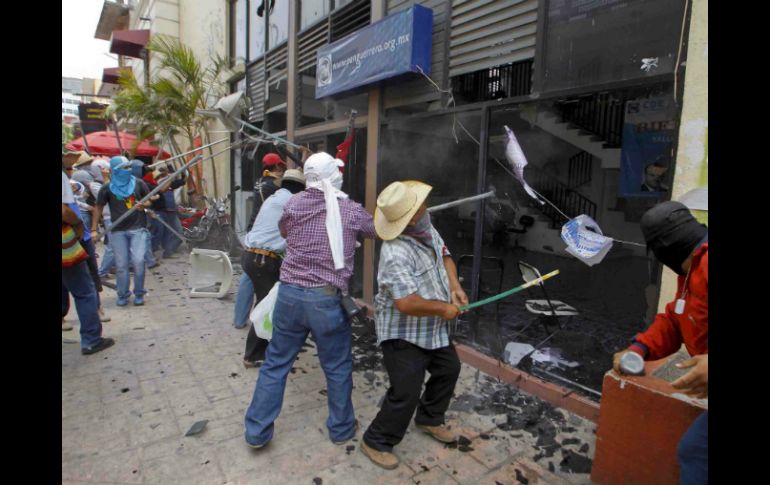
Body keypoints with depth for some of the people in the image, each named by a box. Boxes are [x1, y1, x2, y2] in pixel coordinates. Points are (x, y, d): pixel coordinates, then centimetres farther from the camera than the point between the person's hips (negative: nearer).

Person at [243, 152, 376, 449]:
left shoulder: (294, 204, 3)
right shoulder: (352, 210, -3)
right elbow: (376, 232, 16)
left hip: (289, 293, 3)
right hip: (327, 300, -2)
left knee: (275, 363, 16)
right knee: (338, 368, 15)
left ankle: (256, 431, 27)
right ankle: (341, 429, 32)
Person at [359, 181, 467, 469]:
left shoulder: (427, 229, -4)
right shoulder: (396, 254, -33)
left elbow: (444, 255, 11)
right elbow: (407, 303, -40)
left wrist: (454, 286, -7)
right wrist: (443, 308, -23)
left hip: (432, 329, 10)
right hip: (403, 334, -10)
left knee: (448, 370, 24)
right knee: (406, 393, -5)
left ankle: (429, 418, 47)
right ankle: (376, 442, 20)